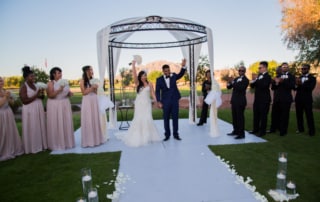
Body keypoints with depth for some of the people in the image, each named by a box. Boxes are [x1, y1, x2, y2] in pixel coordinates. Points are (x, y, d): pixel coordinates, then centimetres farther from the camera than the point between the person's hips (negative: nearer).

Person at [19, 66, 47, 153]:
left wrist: (41, 94, -7)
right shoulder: (23, 87, -10)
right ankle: (33, 147, 13)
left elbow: (42, 97, 15)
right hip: (30, 110, -7)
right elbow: (25, 101, -18)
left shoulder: (36, 85, 10)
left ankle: (41, 144, 23)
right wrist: (36, 95, -20)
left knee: (41, 127, 12)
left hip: (39, 109, 7)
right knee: (32, 129, 1)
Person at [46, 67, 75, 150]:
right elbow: (50, 95, -16)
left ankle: (67, 142, 20)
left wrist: (70, 93, -3)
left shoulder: (64, 82, 9)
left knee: (66, 124, 8)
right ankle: (57, 144, 10)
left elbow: (68, 93, 19)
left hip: (65, 104, 6)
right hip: (55, 106, -5)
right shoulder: (51, 83, -7)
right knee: (56, 125, -1)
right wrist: (59, 90, -25)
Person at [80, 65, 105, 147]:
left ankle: (96, 138, 20)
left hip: (94, 101, 6)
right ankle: (89, 140, 7)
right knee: (88, 121, -2)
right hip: (87, 101, -6)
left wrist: (95, 88, -5)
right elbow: (84, 92, -11)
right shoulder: (82, 81, -5)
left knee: (95, 120, 10)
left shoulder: (93, 80, 11)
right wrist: (92, 87, -15)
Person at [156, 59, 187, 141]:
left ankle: (175, 134, 17)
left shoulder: (173, 76, 4)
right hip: (165, 102, -1)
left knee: (175, 118, 6)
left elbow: (181, 74, -13)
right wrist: (159, 101, -10)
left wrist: (183, 66, -30)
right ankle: (167, 135, 18)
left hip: (174, 100, 1)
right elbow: (157, 91, -1)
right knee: (166, 118, 6)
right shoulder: (159, 79, -1)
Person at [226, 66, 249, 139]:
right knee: (234, 117, 12)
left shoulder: (245, 80, -8)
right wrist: (229, 83, -7)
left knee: (240, 117, -4)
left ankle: (241, 134, 2)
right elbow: (229, 87, 14)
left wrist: (233, 82, -23)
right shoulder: (236, 79, 15)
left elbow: (240, 88, -23)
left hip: (240, 102, -7)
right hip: (234, 101, 7)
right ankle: (236, 131, 24)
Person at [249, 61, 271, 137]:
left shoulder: (267, 76, -8)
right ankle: (256, 129, 23)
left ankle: (262, 131, 9)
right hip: (257, 99, 7)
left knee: (263, 115, 1)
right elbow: (252, 86, 11)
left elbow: (264, 85, -24)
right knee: (256, 115, 12)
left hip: (264, 100, -7)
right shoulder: (258, 76, 14)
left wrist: (256, 80, -24)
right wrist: (253, 81, -9)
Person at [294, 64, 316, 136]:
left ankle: (311, 131, 4)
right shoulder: (299, 78, 14)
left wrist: (302, 84, -25)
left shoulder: (312, 78, 0)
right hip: (298, 99, 4)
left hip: (307, 99, -4)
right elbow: (295, 88, 5)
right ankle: (300, 129, 19)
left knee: (309, 115, -2)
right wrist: (296, 85, -16)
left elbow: (311, 88, -16)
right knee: (299, 115, 8)